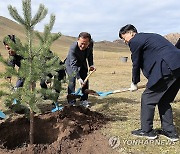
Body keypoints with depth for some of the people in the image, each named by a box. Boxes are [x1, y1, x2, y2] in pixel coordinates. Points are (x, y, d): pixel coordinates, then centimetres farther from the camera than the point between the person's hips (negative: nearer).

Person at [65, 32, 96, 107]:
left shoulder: (91, 44, -22)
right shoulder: (73, 48, -39)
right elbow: (73, 65, -40)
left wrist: (91, 65, -10)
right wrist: (78, 78, -47)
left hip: (82, 64, 5)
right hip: (71, 64, -5)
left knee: (85, 81, 1)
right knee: (72, 81, -17)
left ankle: (84, 100, 13)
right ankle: (71, 102, -8)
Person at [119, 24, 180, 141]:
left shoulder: (135, 41, 0)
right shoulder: (150, 36, 26)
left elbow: (136, 64, 4)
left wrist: (134, 83, 18)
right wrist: (151, 81, 31)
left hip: (167, 68, -9)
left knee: (147, 98, 4)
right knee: (164, 100, 20)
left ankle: (146, 131, 14)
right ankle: (170, 131, 25)